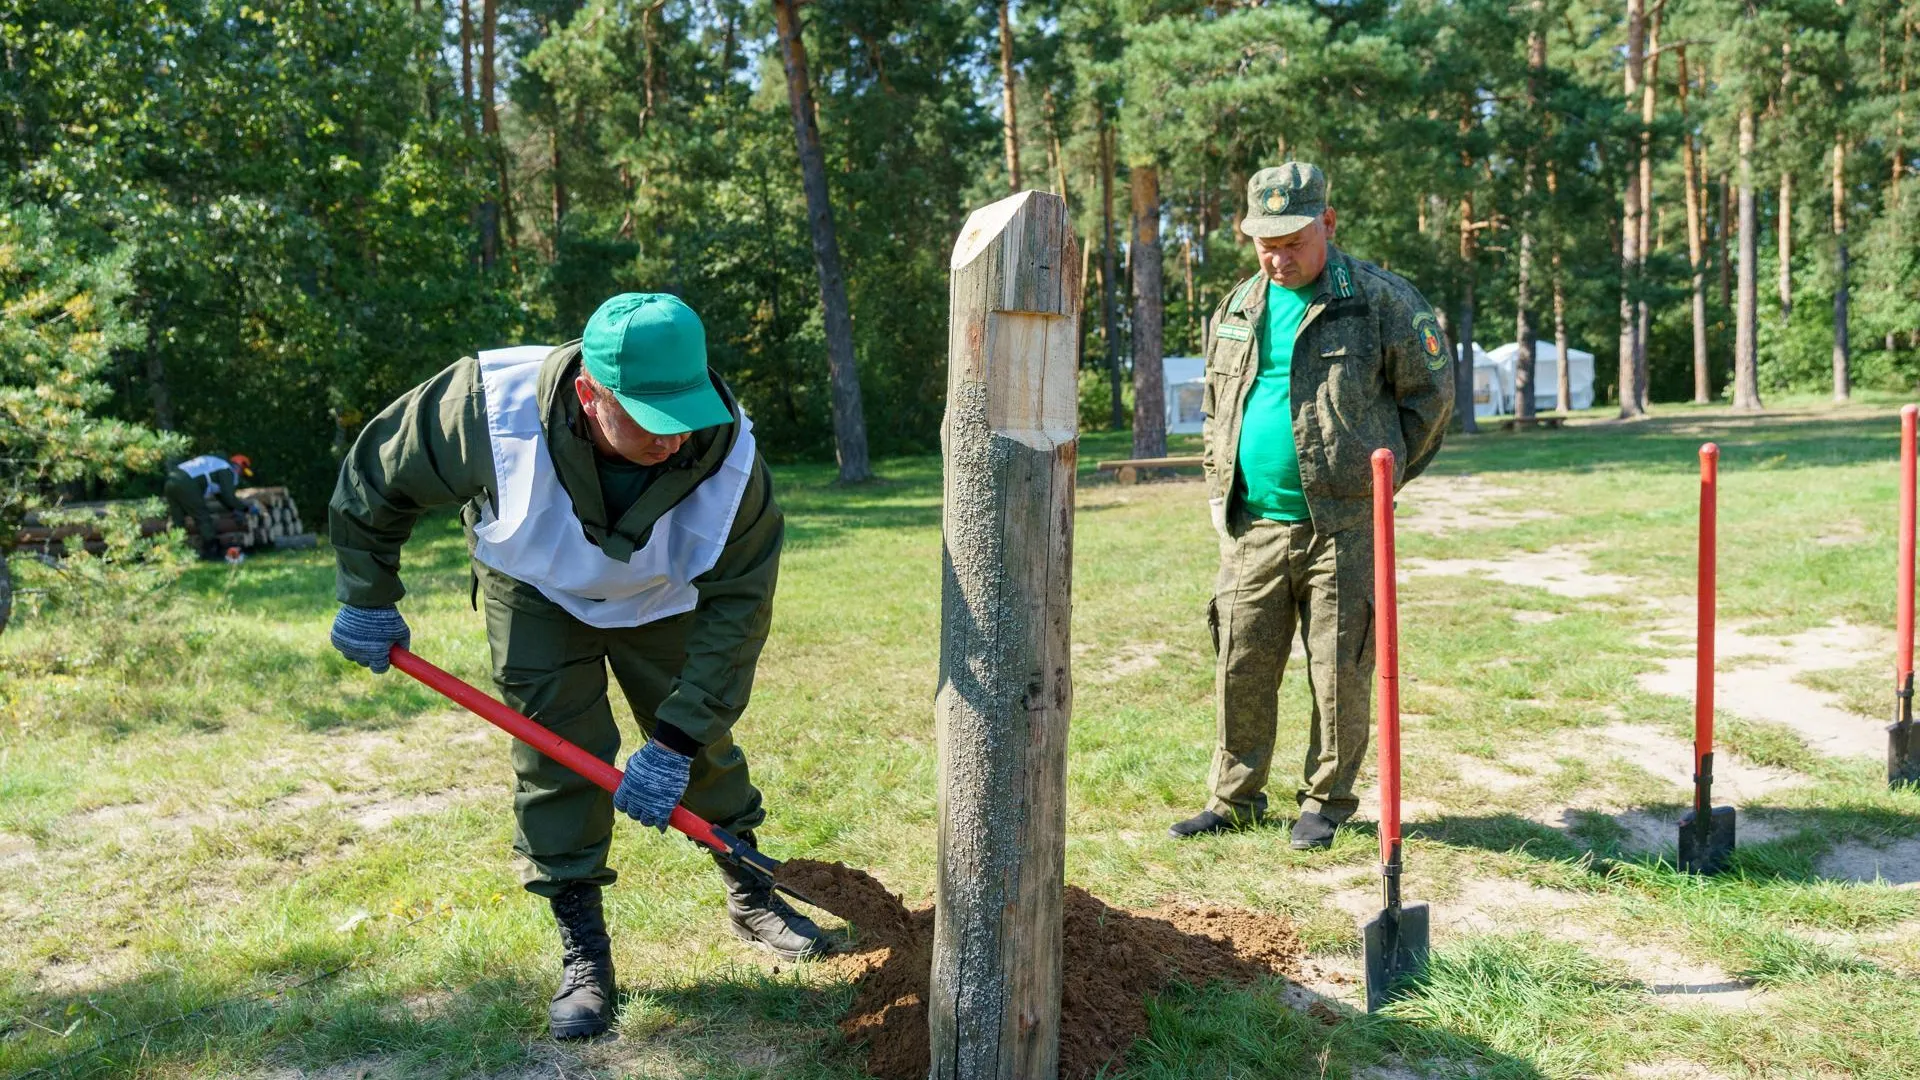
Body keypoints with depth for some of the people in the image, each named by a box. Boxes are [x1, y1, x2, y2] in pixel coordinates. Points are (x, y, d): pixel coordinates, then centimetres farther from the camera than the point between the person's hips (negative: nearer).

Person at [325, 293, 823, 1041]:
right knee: (558, 755, -5)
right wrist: (367, 598, -10)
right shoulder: (492, 411, -39)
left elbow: (737, 606, -29)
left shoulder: (727, 453, -37)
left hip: (661, 598, 1)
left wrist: (675, 741, -32)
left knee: (705, 742, 8)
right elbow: (374, 475, -19)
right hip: (538, 591, -1)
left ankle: (748, 897, 30)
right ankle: (582, 946, 10)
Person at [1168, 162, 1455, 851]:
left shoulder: (1381, 301, -2)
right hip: (1252, 528, 4)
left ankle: (1326, 802, 19)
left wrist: (1378, 479, 3)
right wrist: (1219, 493, 14)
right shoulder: (1235, 311, 13)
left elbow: (1431, 395, 4)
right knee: (1240, 668, 7)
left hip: (1342, 525, -4)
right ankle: (1235, 799, 21)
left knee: (1339, 671, 3)